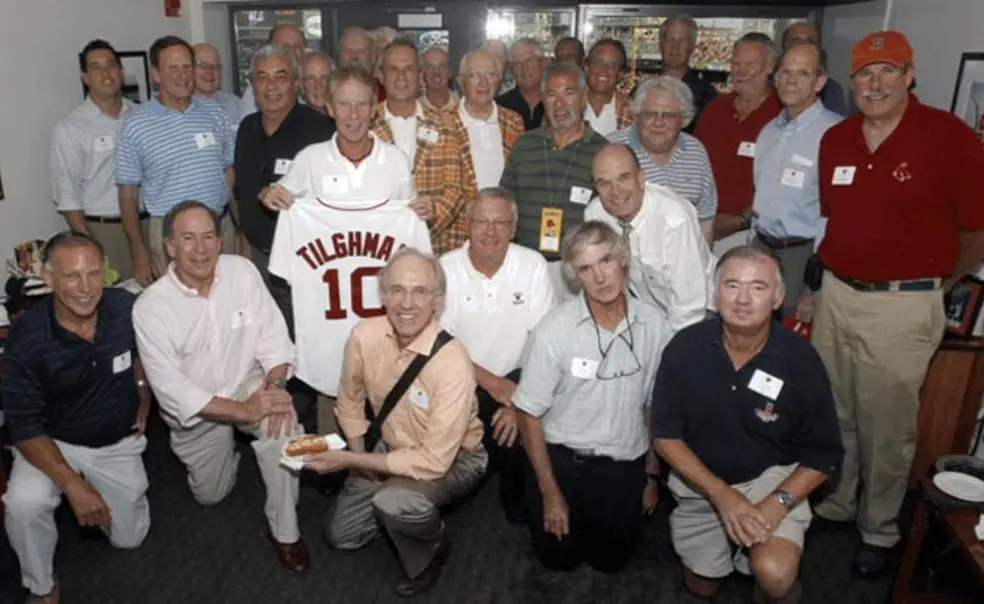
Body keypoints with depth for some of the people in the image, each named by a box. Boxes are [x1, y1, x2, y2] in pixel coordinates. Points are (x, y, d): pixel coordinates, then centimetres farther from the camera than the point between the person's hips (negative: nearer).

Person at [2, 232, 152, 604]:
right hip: (53, 442, -2)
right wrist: (73, 485, -29)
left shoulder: (126, 308, -20)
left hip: (118, 443, 2)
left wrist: (143, 398, 6)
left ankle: (122, 487, 40)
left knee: (129, 538, 8)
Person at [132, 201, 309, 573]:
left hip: (248, 383, 0)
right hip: (195, 408, 0)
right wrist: (245, 411, -31)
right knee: (211, 495, 16)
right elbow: (171, 389, -24)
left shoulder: (242, 270, -17)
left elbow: (272, 336, -12)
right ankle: (228, 447, 50)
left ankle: (284, 530, -10)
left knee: (283, 427, -31)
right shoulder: (150, 306, -23)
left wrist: (275, 384, -31)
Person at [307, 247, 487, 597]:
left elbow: (434, 461, -32)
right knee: (342, 535, 8)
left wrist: (350, 461, -27)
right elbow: (351, 401, 1)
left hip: (452, 459, -5)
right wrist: (359, 463, -5)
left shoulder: (452, 364, -34)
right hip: (392, 447, 6)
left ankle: (430, 555, 0)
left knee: (394, 502, -33)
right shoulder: (364, 336, -18)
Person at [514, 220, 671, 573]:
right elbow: (529, 414, -10)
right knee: (558, 557, 11)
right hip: (561, 460, -2)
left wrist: (653, 475, 10)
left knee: (610, 561, 13)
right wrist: (550, 492, -7)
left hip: (625, 465, 2)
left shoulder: (653, 325, -9)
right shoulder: (554, 330, -18)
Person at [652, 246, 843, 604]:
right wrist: (721, 494, -19)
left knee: (775, 575, -28)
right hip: (699, 479, 2)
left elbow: (824, 454, -9)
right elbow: (666, 435, -9)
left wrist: (778, 503, -24)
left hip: (773, 478, -2)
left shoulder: (800, 359, -18)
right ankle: (727, 545, 49)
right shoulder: (685, 348, -17)